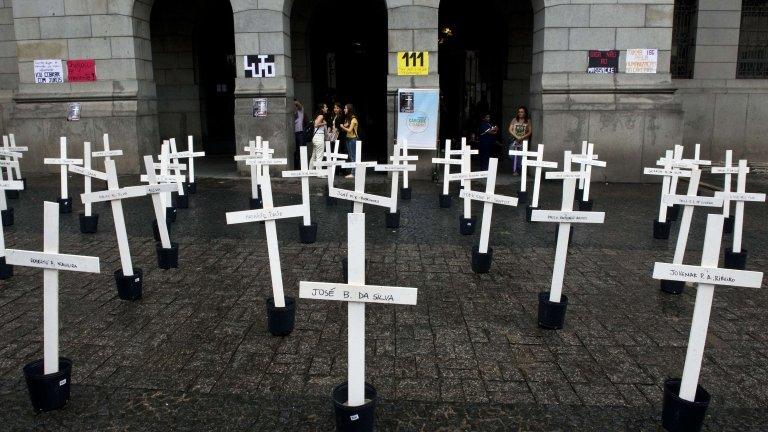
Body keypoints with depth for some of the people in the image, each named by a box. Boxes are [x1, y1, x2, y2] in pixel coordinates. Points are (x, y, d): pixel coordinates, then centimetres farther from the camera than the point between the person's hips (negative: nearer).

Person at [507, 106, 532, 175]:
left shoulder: (528, 121, 6)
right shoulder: (514, 120, 9)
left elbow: (530, 132, 2)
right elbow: (510, 130, 4)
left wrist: (522, 137, -12)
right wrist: (517, 137, -9)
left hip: (524, 141, -1)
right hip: (514, 140, 1)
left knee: (521, 156, -11)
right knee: (513, 155, -8)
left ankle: (518, 170, -6)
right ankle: (514, 170, 0)